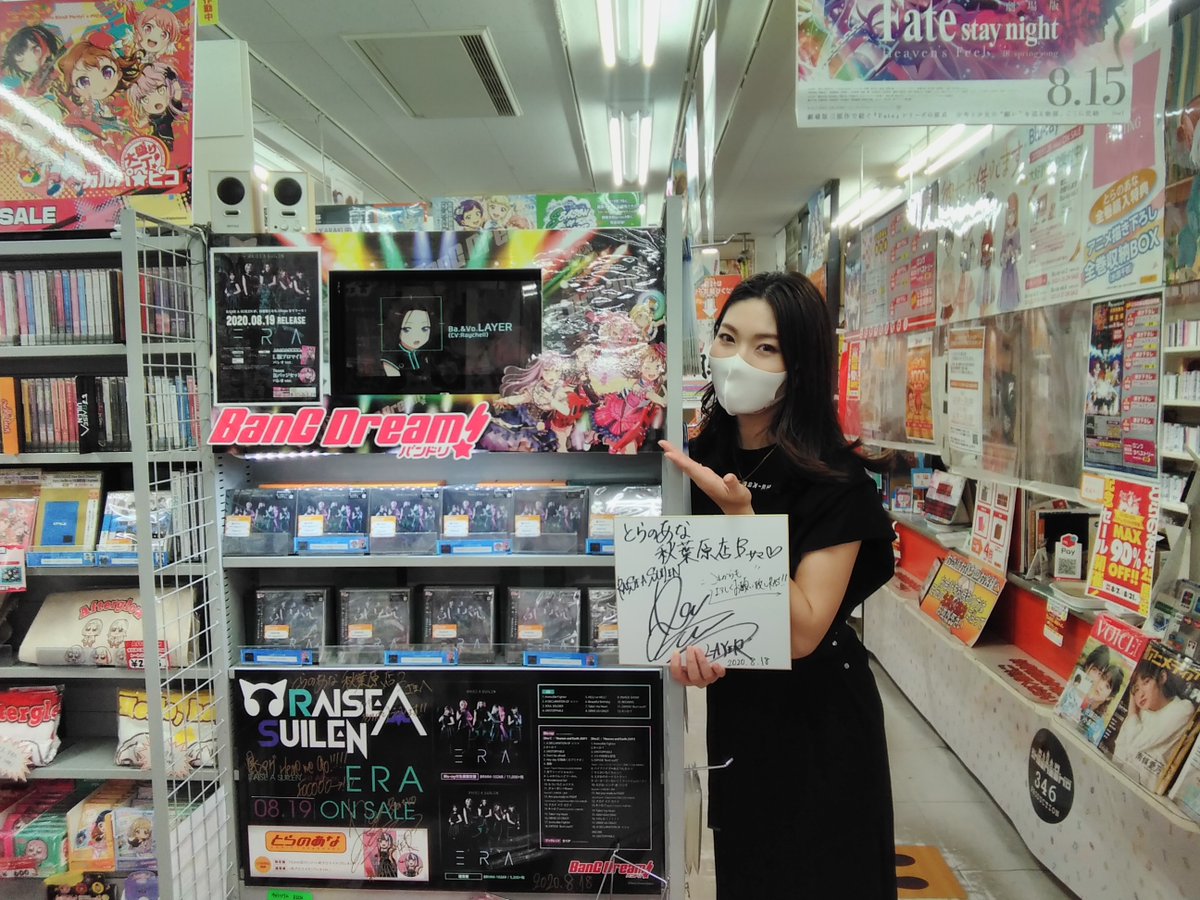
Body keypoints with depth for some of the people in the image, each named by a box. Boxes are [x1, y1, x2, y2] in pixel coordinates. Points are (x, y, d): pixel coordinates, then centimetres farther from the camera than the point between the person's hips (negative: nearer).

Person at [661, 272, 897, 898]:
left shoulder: (835, 482, -20)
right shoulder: (700, 460, -4)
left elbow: (801, 633, -24)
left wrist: (739, 514, -30)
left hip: (817, 727, -4)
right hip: (734, 712, 5)